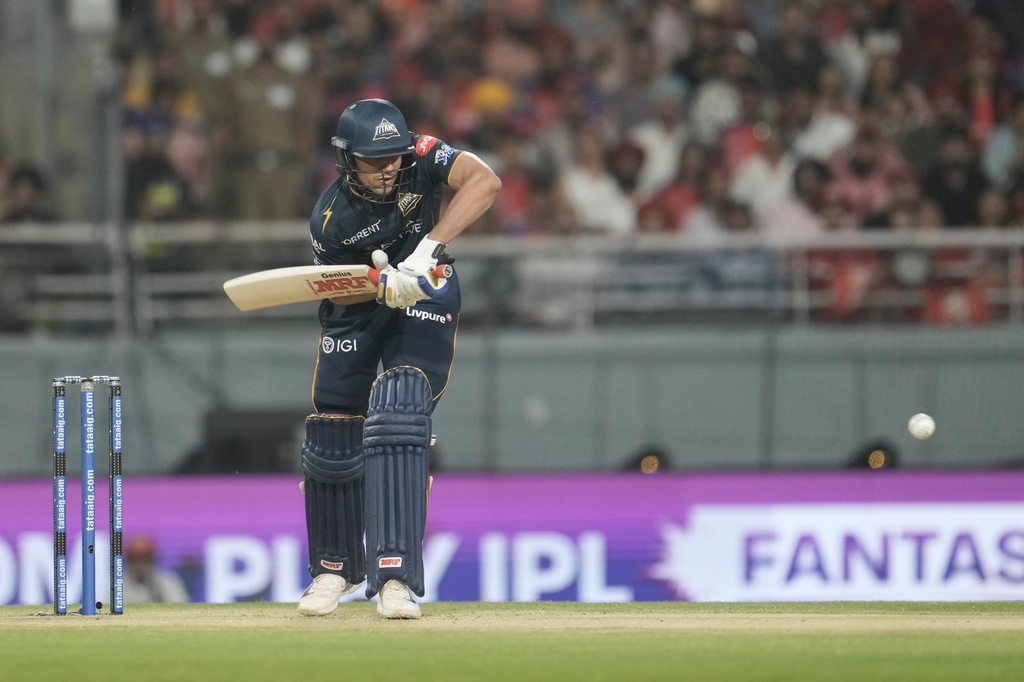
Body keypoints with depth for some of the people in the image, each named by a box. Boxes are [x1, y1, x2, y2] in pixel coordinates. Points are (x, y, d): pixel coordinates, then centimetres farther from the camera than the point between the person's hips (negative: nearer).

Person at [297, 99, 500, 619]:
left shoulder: (421, 159, -23)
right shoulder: (329, 220, -22)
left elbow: (484, 181, -37)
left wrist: (428, 249, -44)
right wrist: (388, 284, -38)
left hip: (424, 300, -2)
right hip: (358, 310, 2)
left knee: (396, 417, -24)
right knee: (332, 441, 3)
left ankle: (396, 577, -27)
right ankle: (337, 568, 31)